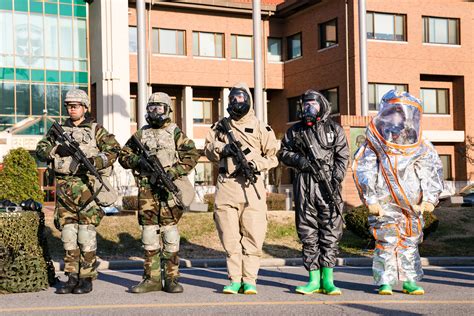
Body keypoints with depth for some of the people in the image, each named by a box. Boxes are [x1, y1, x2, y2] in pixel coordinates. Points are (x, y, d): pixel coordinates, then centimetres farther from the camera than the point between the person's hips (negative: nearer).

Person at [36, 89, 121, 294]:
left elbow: (113, 150, -4)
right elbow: (40, 149, 12)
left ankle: (87, 278, 1)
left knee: (86, 233, -5)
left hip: (86, 186, -4)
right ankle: (72, 277, 11)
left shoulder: (96, 130, 3)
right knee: (68, 233, 4)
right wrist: (56, 150, -9)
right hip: (64, 187, 4)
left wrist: (95, 161, -19)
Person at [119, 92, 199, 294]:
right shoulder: (141, 134, 15)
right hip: (146, 190, 3)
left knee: (170, 233, -3)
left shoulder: (175, 133, 5)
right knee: (149, 233, 4)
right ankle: (152, 278, 11)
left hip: (169, 188, -3)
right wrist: (138, 160, -5)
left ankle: (171, 278, 3)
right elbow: (124, 156, 15)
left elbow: (192, 155, -3)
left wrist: (175, 171, -15)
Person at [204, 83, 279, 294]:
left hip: (251, 186, -2)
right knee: (229, 236, 2)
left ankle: (249, 280, 1)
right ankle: (235, 280, 8)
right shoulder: (220, 126, 16)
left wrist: (257, 164, -11)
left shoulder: (260, 128, 8)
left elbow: (272, 156, 7)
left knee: (252, 235, -5)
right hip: (226, 185, 2)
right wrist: (222, 148, -4)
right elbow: (208, 150, 16)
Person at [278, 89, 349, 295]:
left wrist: (337, 178, -9)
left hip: (328, 184, -1)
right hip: (304, 185, 1)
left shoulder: (334, 129, 10)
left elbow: (342, 156, 5)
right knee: (308, 232, 1)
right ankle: (314, 280, 6)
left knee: (330, 231, -4)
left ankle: (328, 280, 0)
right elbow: (283, 152, 15)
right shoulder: (295, 130, 13)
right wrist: (298, 160, -5)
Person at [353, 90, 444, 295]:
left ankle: (410, 281, 16)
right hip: (385, 205, -3)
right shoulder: (374, 146, -1)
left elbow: (433, 172, 8)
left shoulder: (421, 147, 7)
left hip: (413, 207, 3)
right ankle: (385, 282, 3)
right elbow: (362, 171, -3)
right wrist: (371, 200, -8)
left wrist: (430, 198, -1)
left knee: (410, 242, 7)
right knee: (386, 242, -4)